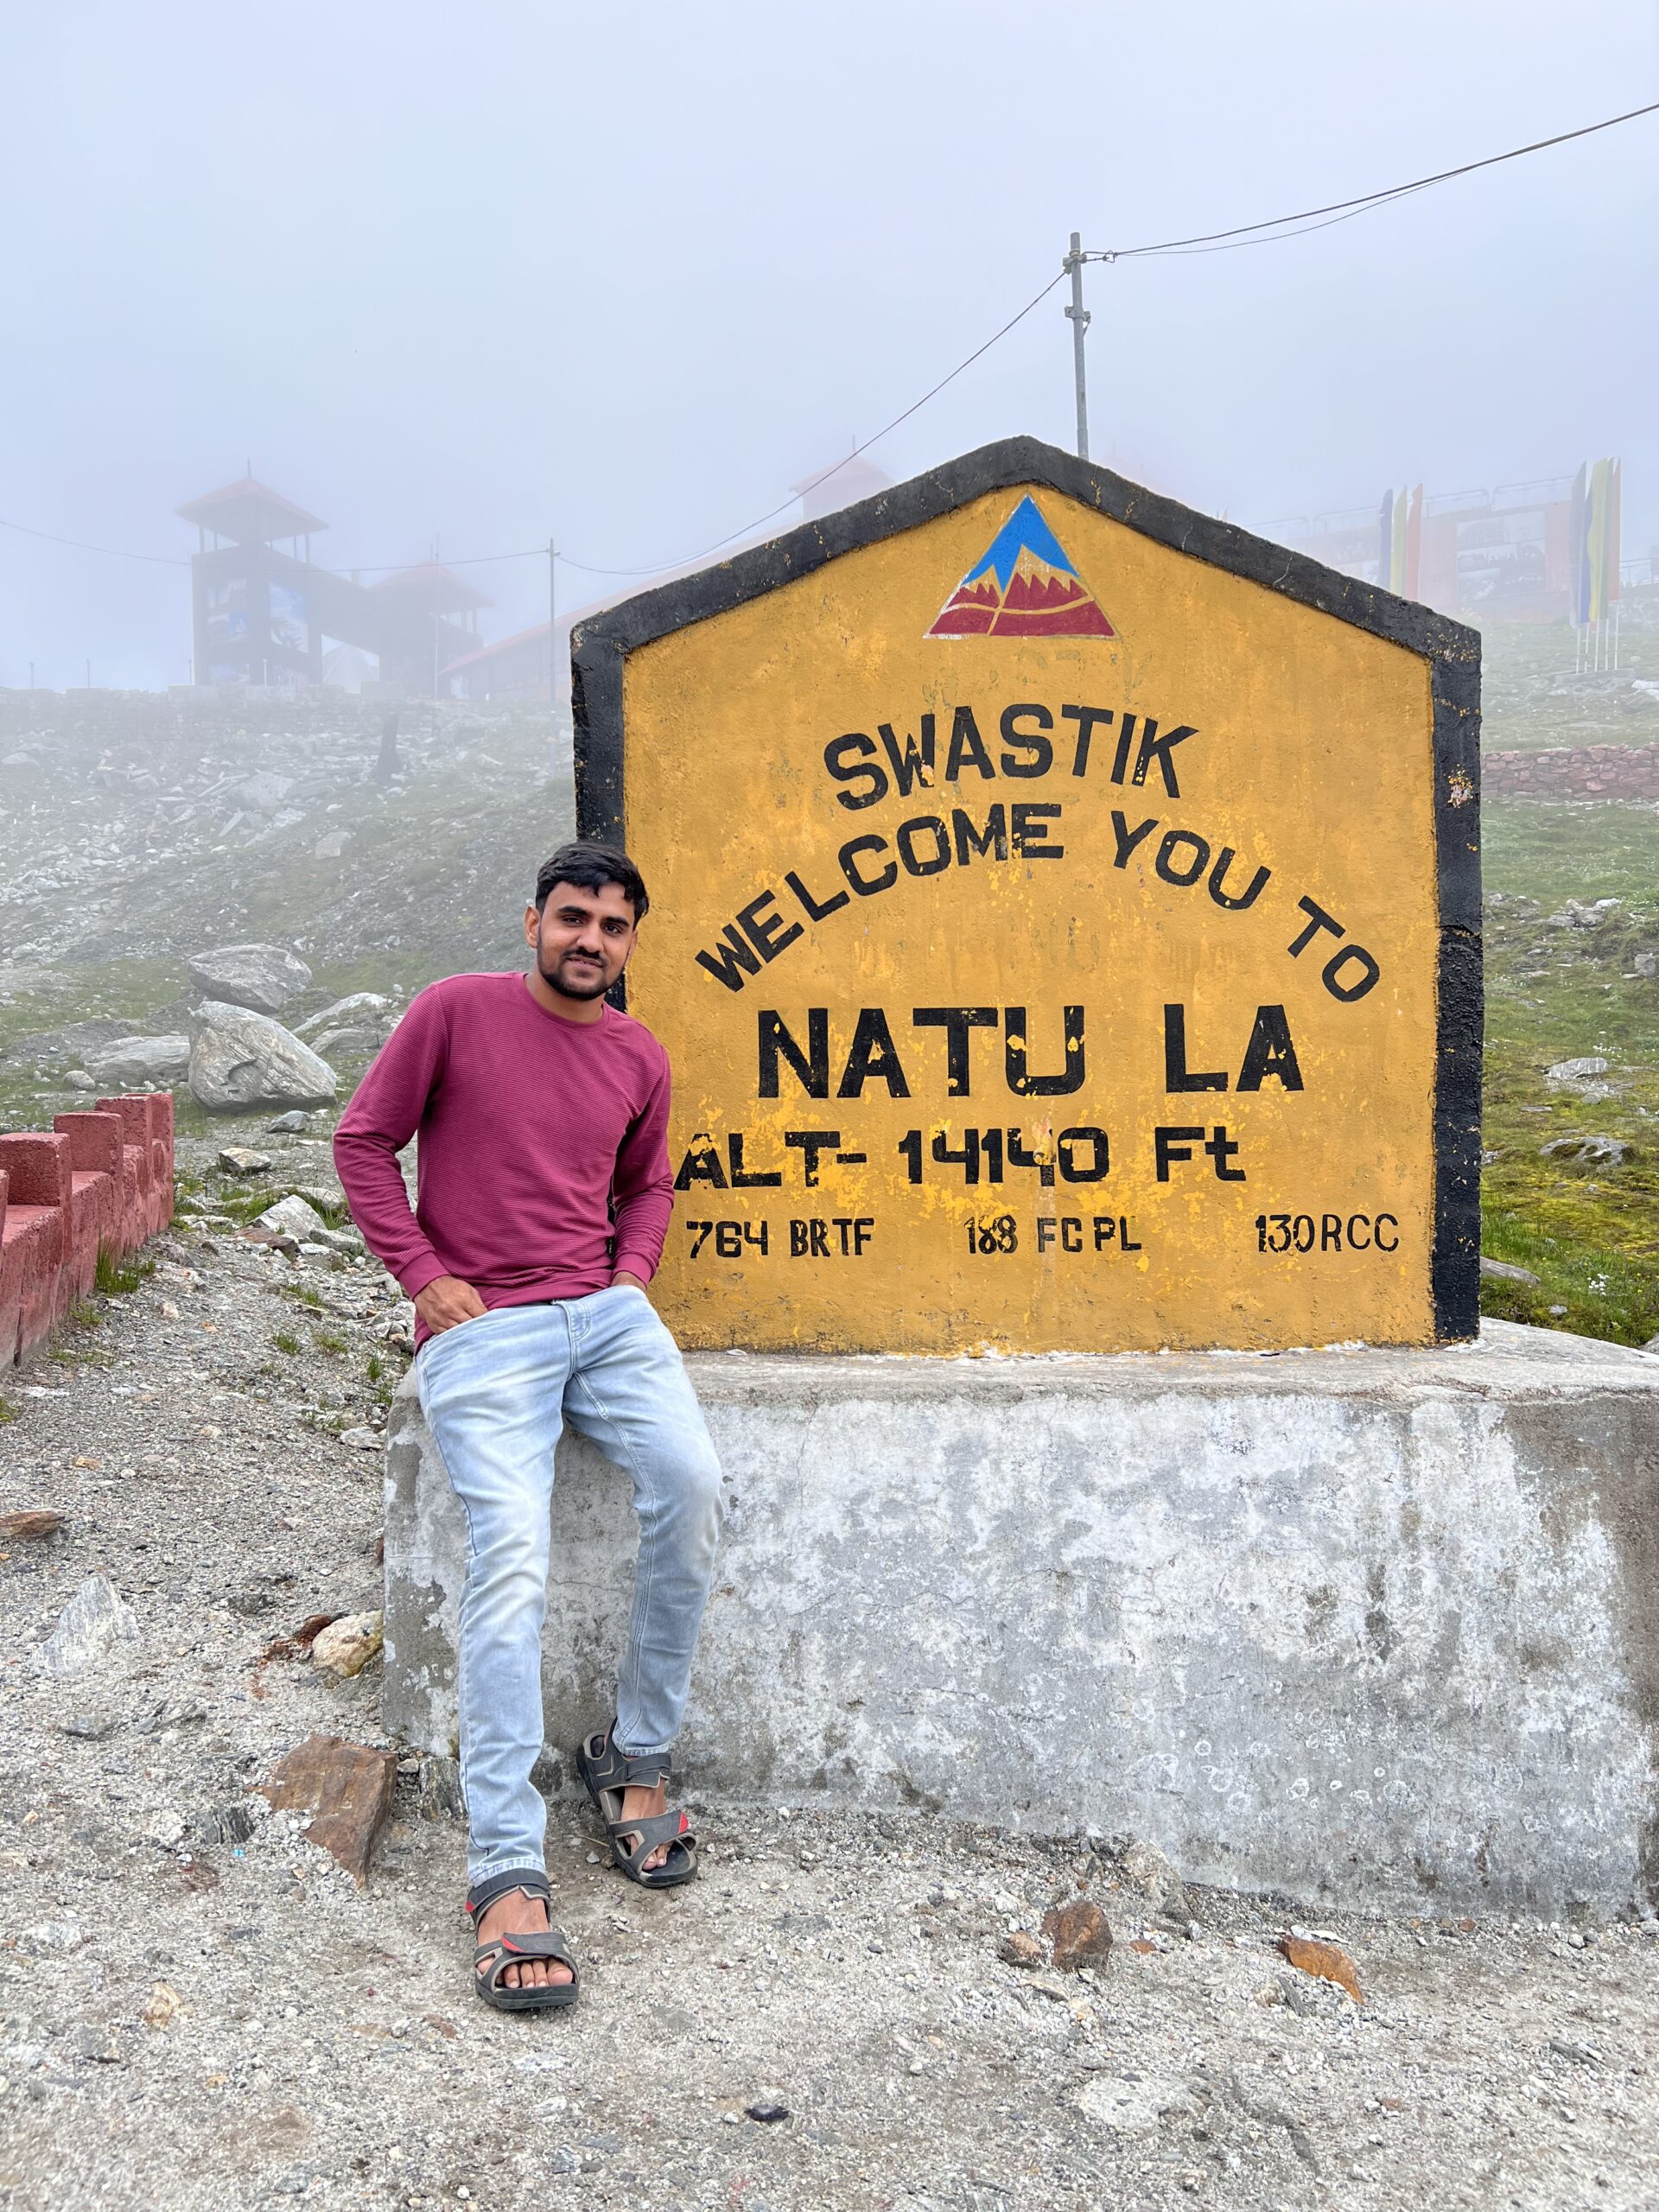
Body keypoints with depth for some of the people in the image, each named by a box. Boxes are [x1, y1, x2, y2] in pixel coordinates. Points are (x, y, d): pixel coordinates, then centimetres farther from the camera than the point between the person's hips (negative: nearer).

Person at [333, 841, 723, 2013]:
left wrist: (633, 1271, 8)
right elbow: (364, 1141, 4)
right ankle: (509, 1873, -19)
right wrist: (424, 1275, -4)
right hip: (480, 1330, -4)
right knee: (513, 1553, -21)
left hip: (606, 1312, 4)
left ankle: (638, 1759, -1)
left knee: (692, 1484, -21)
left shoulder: (641, 1057, 12)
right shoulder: (456, 1011, 0)